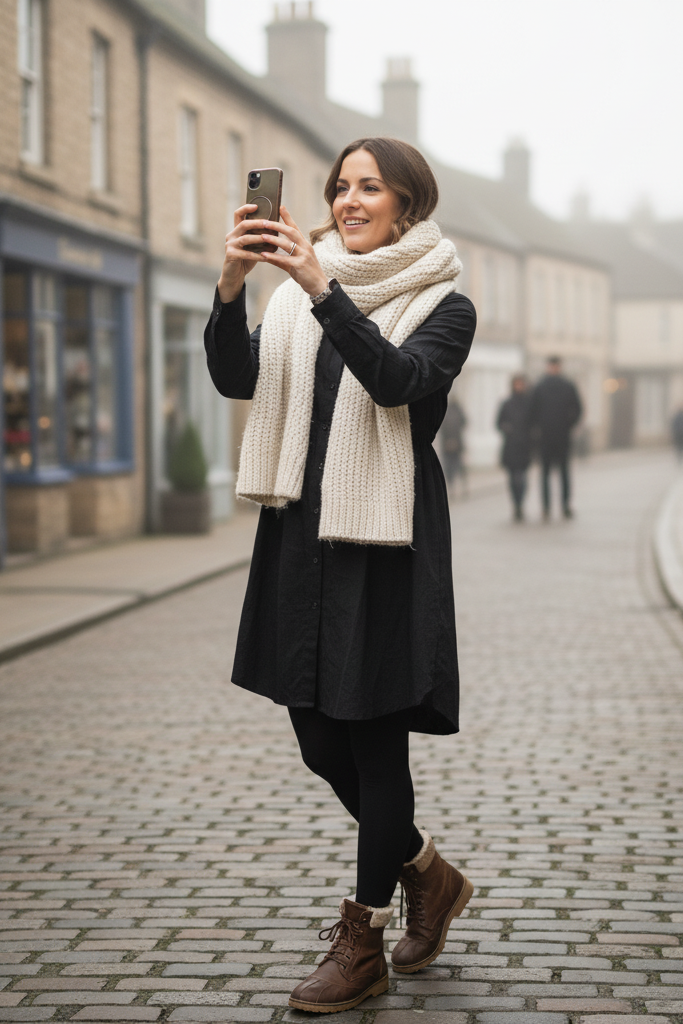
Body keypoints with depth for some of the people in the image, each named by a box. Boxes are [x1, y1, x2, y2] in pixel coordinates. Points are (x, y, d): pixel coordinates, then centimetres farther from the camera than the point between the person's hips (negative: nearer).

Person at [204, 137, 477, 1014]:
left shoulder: (443, 307, -1)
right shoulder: (299, 295, 12)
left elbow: (396, 379, -21)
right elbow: (236, 379, -3)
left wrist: (323, 289, -31)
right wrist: (230, 288, -19)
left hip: (385, 536, -5)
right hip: (301, 531, 6)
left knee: (374, 739, 0)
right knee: (320, 740, 11)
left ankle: (363, 943, 13)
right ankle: (427, 875, 34)